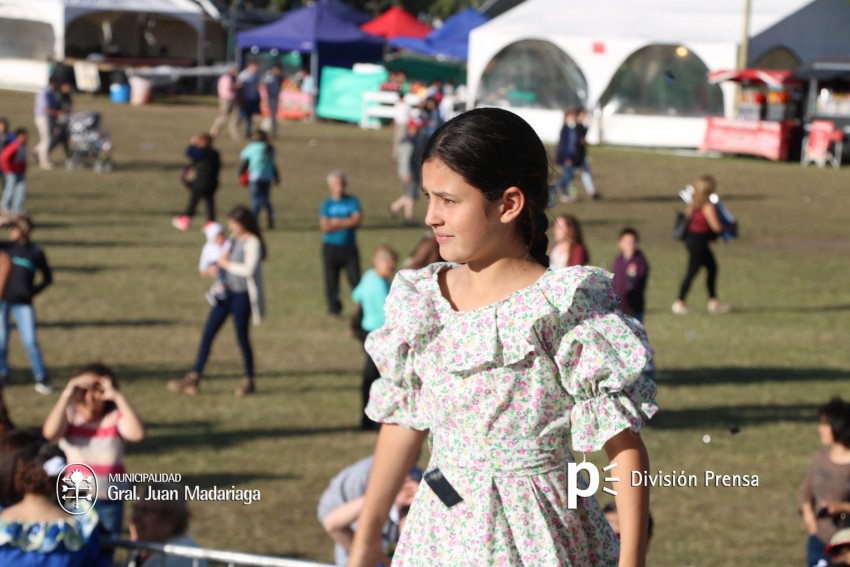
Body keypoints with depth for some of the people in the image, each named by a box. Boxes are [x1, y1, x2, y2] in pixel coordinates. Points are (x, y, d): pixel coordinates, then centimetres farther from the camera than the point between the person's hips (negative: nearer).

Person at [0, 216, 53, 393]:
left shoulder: (36, 252, 5)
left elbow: (48, 277, 15)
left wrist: (34, 291, 0)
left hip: (23, 303, -2)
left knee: (30, 340, -6)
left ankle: (41, 378, 1)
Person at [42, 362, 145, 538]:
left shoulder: (116, 416, -5)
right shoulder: (69, 415, -5)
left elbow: (137, 433, -25)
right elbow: (50, 433, -25)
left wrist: (118, 397, -25)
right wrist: (66, 395, -25)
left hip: (110, 502, 0)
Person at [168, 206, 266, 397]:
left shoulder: (252, 243, -15)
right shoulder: (235, 239, 10)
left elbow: (248, 269, -25)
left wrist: (227, 264, -14)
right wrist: (220, 263, 1)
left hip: (243, 295, -8)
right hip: (227, 292, 8)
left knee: (242, 336, 2)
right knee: (208, 333, 6)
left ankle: (249, 381, 18)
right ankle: (194, 377, 8)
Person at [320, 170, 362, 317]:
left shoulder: (352, 201, 4)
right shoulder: (327, 204, 4)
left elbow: (357, 220, -10)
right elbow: (324, 226, -7)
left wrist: (337, 222, -11)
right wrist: (347, 223, -9)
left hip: (349, 248, -1)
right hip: (331, 248, 1)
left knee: (355, 278, -5)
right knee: (331, 280, 3)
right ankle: (334, 309, 15)